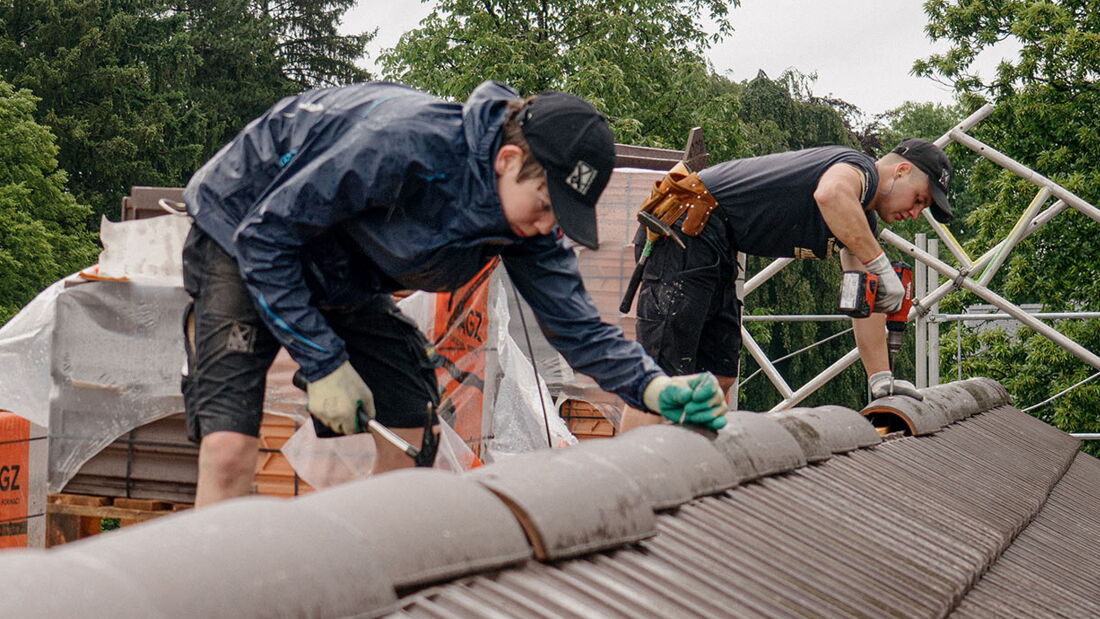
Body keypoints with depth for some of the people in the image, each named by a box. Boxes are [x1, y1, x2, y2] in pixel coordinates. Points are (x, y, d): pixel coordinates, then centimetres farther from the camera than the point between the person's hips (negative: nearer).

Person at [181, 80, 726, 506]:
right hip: (241, 231, -7)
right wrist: (324, 363, -28)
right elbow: (263, 236, -29)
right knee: (229, 448, -23)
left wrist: (654, 387, -27)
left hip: (340, 278, 7)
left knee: (408, 433, -1)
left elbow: (575, 323, -8)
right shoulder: (404, 143, -36)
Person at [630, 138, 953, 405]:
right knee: (663, 374, -15)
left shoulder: (863, 222, 21)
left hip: (713, 250, 11)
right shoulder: (860, 169, -8)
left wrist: (881, 381, 13)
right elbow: (830, 194, -35)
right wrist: (880, 264, -30)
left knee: (719, 378, 7)